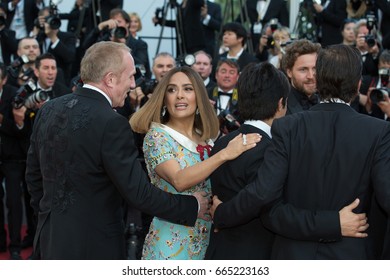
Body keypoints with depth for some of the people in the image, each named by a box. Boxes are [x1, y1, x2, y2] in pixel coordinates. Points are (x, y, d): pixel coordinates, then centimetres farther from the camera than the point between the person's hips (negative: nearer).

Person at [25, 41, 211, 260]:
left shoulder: (48, 110, 2)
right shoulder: (111, 123, -20)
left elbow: (33, 174, 11)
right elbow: (138, 192, -20)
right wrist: (192, 206, -9)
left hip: (50, 239, 7)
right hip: (93, 245, -7)